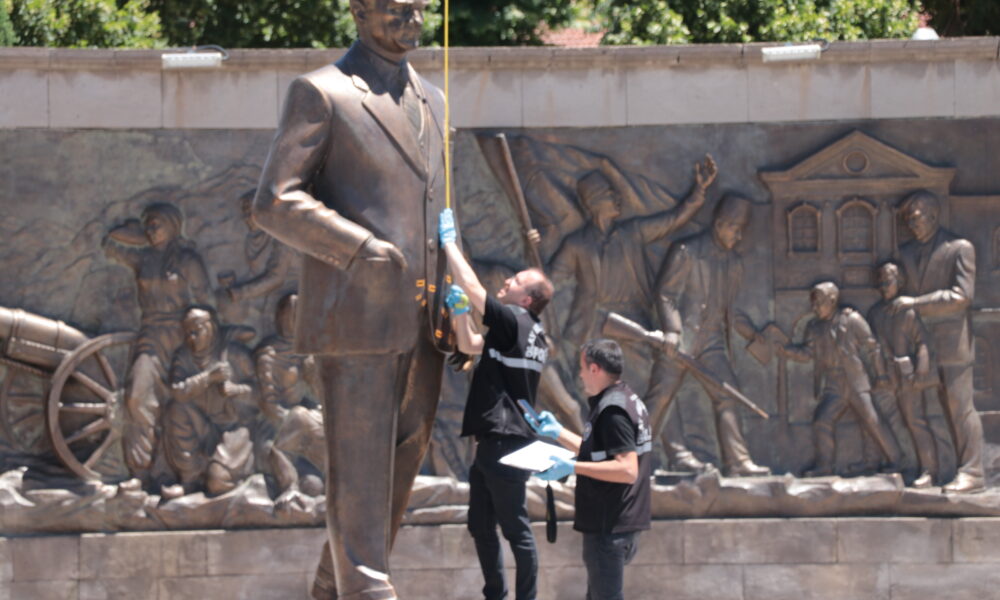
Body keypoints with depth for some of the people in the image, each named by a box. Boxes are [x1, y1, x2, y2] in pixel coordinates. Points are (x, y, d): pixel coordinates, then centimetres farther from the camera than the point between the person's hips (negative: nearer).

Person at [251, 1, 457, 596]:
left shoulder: (431, 102, 19)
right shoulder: (321, 93, -3)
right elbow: (274, 203, -9)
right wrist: (358, 247, -20)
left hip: (422, 322, 7)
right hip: (356, 318, -7)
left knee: (402, 465, 9)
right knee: (361, 467, -9)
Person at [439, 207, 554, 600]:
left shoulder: (514, 321, -12)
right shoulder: (524, 333, 17)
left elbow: (471, 286, -17)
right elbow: (469, 346, 28)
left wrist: (448, 241, -7)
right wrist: (459, 311, 11)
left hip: (505, 441, -10)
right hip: (495, 439, 10)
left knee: (515, 528, -6)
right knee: (480, 525, 15)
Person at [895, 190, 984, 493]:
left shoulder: (960, 248, -5)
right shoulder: (906, 253, 14)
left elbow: (962, 294, -13)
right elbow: (903, 290, 20)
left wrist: (916, 303, -17)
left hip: (952, 340, -6)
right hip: (924, 341, 6)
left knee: (960, 406, -7)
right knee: (949, 408, 5)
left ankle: (972, 473, -7)